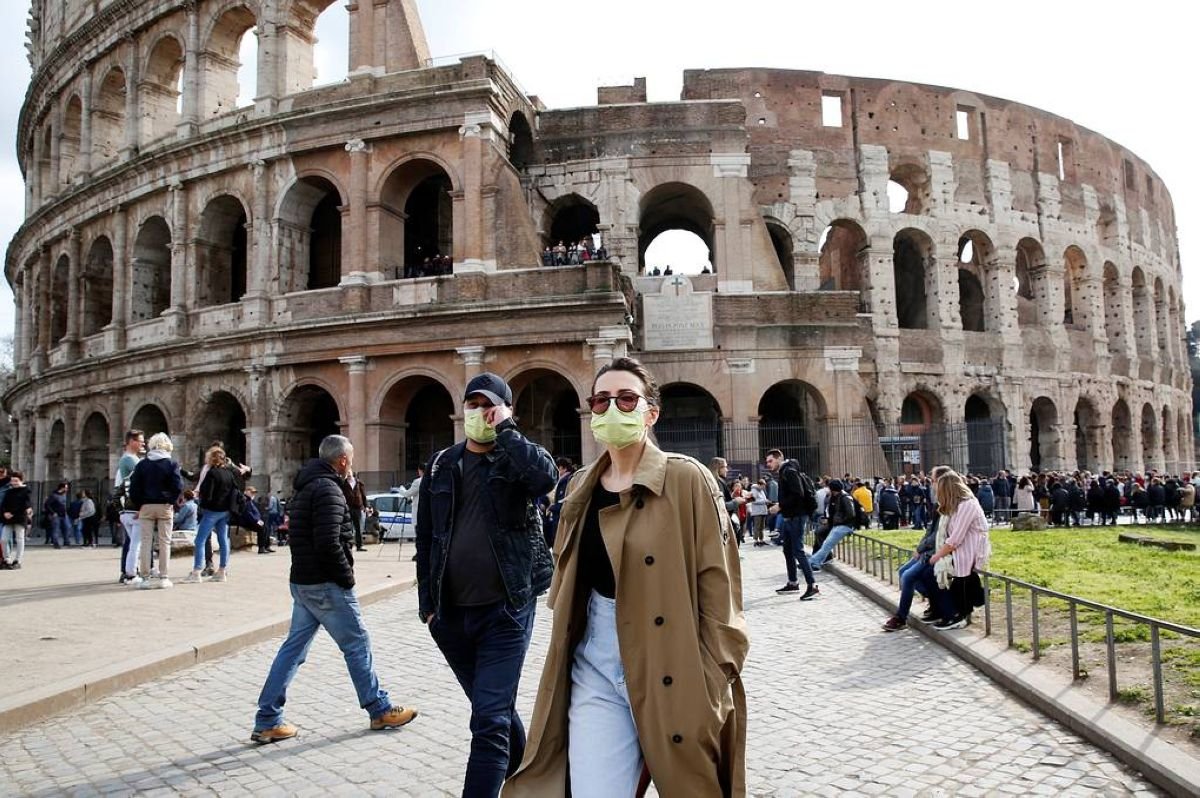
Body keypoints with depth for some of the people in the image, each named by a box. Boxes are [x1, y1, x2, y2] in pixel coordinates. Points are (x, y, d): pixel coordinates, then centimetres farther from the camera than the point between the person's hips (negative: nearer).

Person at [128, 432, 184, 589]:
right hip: (165, 506, -1)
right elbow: (178, 486, -11)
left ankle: (145, 577, 4)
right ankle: (163, 577, 3)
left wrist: (138, 506, 6)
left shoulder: (142, 464, 3)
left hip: (146, 506, 1)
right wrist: (171, 501, 2)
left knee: (146, 542, 4)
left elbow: (134, 487, 0)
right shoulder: (171, 464, -3)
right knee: (164, 542, 4)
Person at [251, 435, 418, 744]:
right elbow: (328, 543, -26)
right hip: (326, 585, -9)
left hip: (302, 582, 9)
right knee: (357, 645, 3)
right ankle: (380, 711, 14)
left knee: (293, 648, 11)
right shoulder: (328, 490, -17)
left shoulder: (305, 487, 15)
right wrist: (347, 576, -13)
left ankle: (267, 722, 13)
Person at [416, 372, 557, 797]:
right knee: (496, 712, 20)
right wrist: (427, 601, 7)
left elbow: (547, 477, -29)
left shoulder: (516, 459, -4)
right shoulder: (441, 465, 8)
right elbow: (425, 536, 11)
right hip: (451, 613, 5)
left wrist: (505, 431, -18)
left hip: (505, 609, -5)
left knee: (490, 722, -8)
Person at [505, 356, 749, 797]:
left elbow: (717, 585, -11)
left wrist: (712, 684, -13)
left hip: (672, 672, -3)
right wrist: (564, 661, 12)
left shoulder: (688, 480, -9)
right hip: (594, 669, 4)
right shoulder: (583, 487, 8)